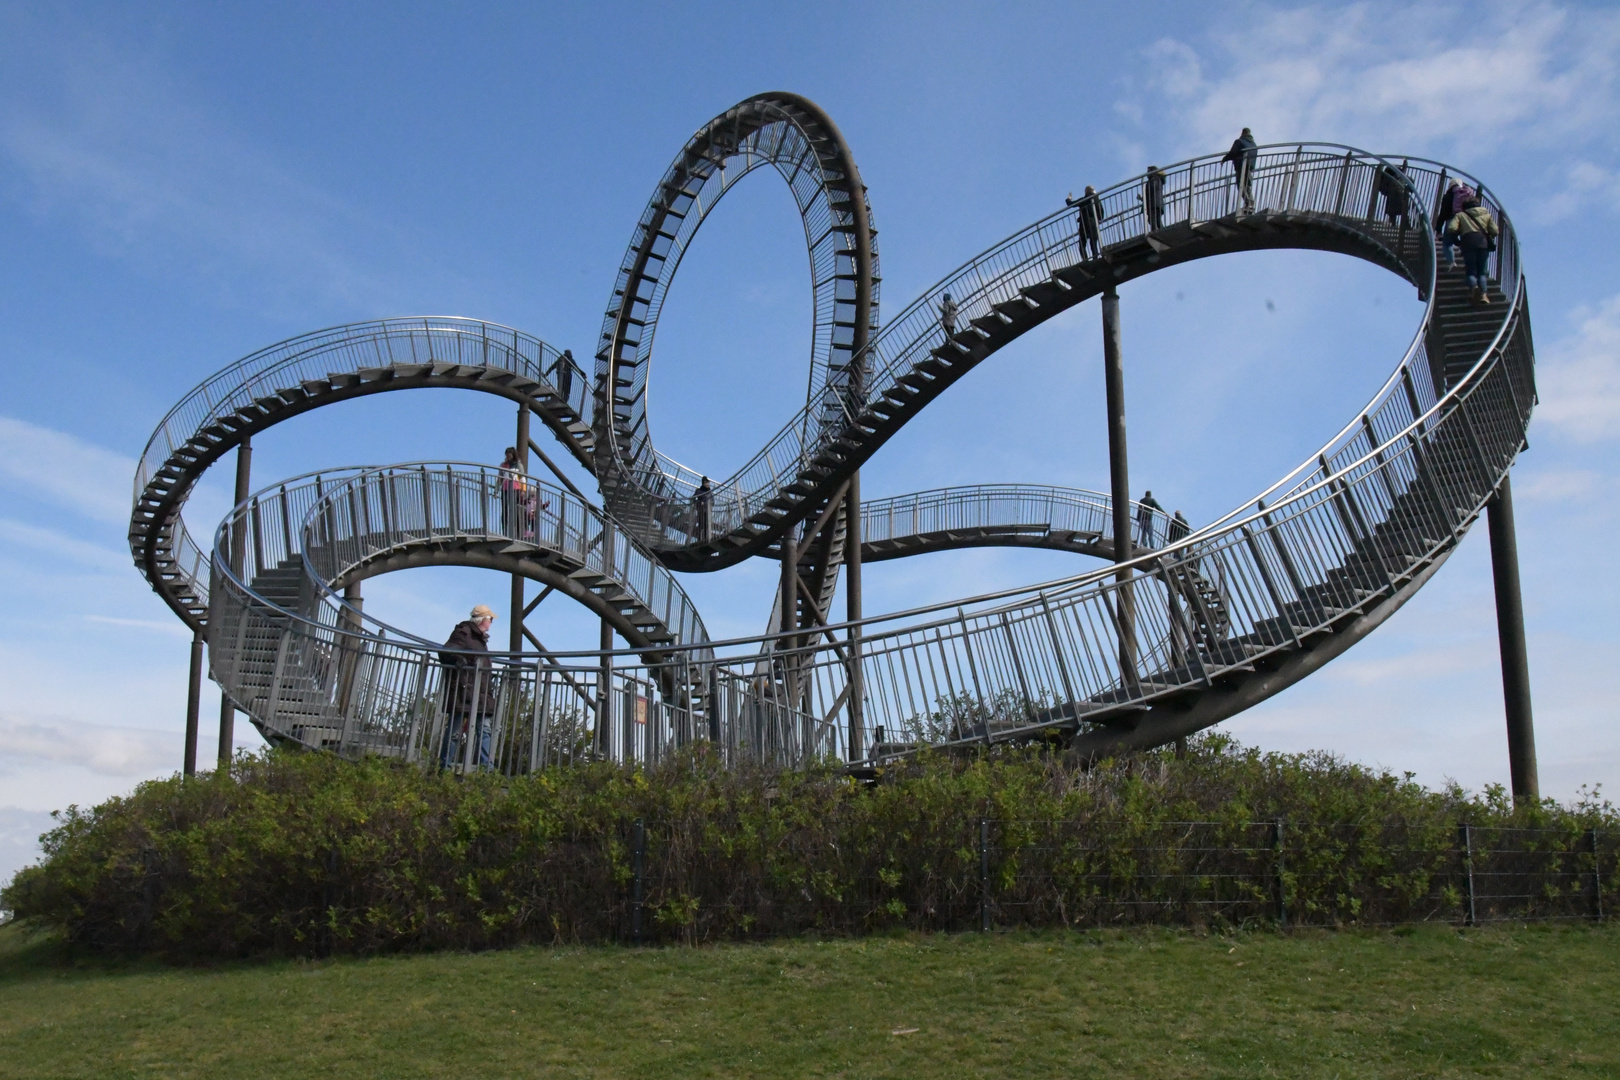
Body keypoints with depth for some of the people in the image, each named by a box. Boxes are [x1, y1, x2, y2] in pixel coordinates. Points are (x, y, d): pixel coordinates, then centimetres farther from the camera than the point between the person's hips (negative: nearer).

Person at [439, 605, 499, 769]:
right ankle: (445, 767, -1)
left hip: (481, 694, 9)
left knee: (484, 730, 1)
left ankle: (485, 767, 0)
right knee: (455, 731, -6)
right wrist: (457, 659, -31)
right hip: (462, 692, -9)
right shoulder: (463, 633, -5)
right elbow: (445, 653, -14)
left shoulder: (481, 638, 23)